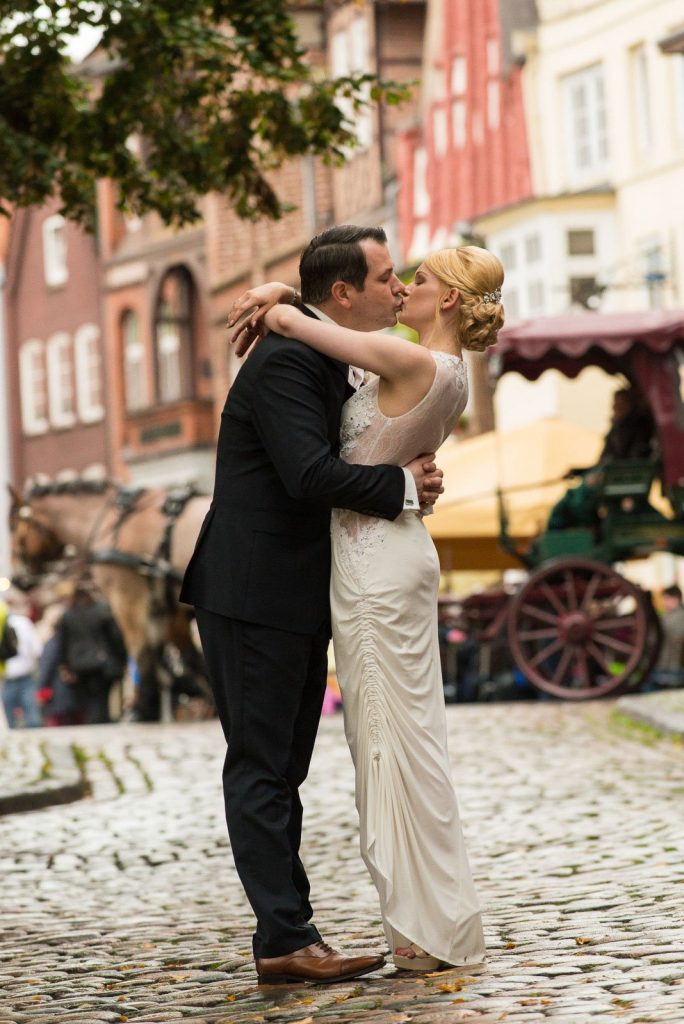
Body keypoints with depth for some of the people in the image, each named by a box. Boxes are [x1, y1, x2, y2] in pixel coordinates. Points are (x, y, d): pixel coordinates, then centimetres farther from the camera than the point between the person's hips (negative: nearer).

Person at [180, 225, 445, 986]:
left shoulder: (329, 363, 15)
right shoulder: (285, 362, -17)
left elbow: (343, 458, 22)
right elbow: (308, 472, -27)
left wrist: (411, 468, 3)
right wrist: (404, 486, -16)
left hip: (295, 600, 10)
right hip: (253, 597, -10)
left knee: (277, 771, 11)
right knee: (261, 769, -7)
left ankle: (286, 939, 16)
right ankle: (286, 940, -6)